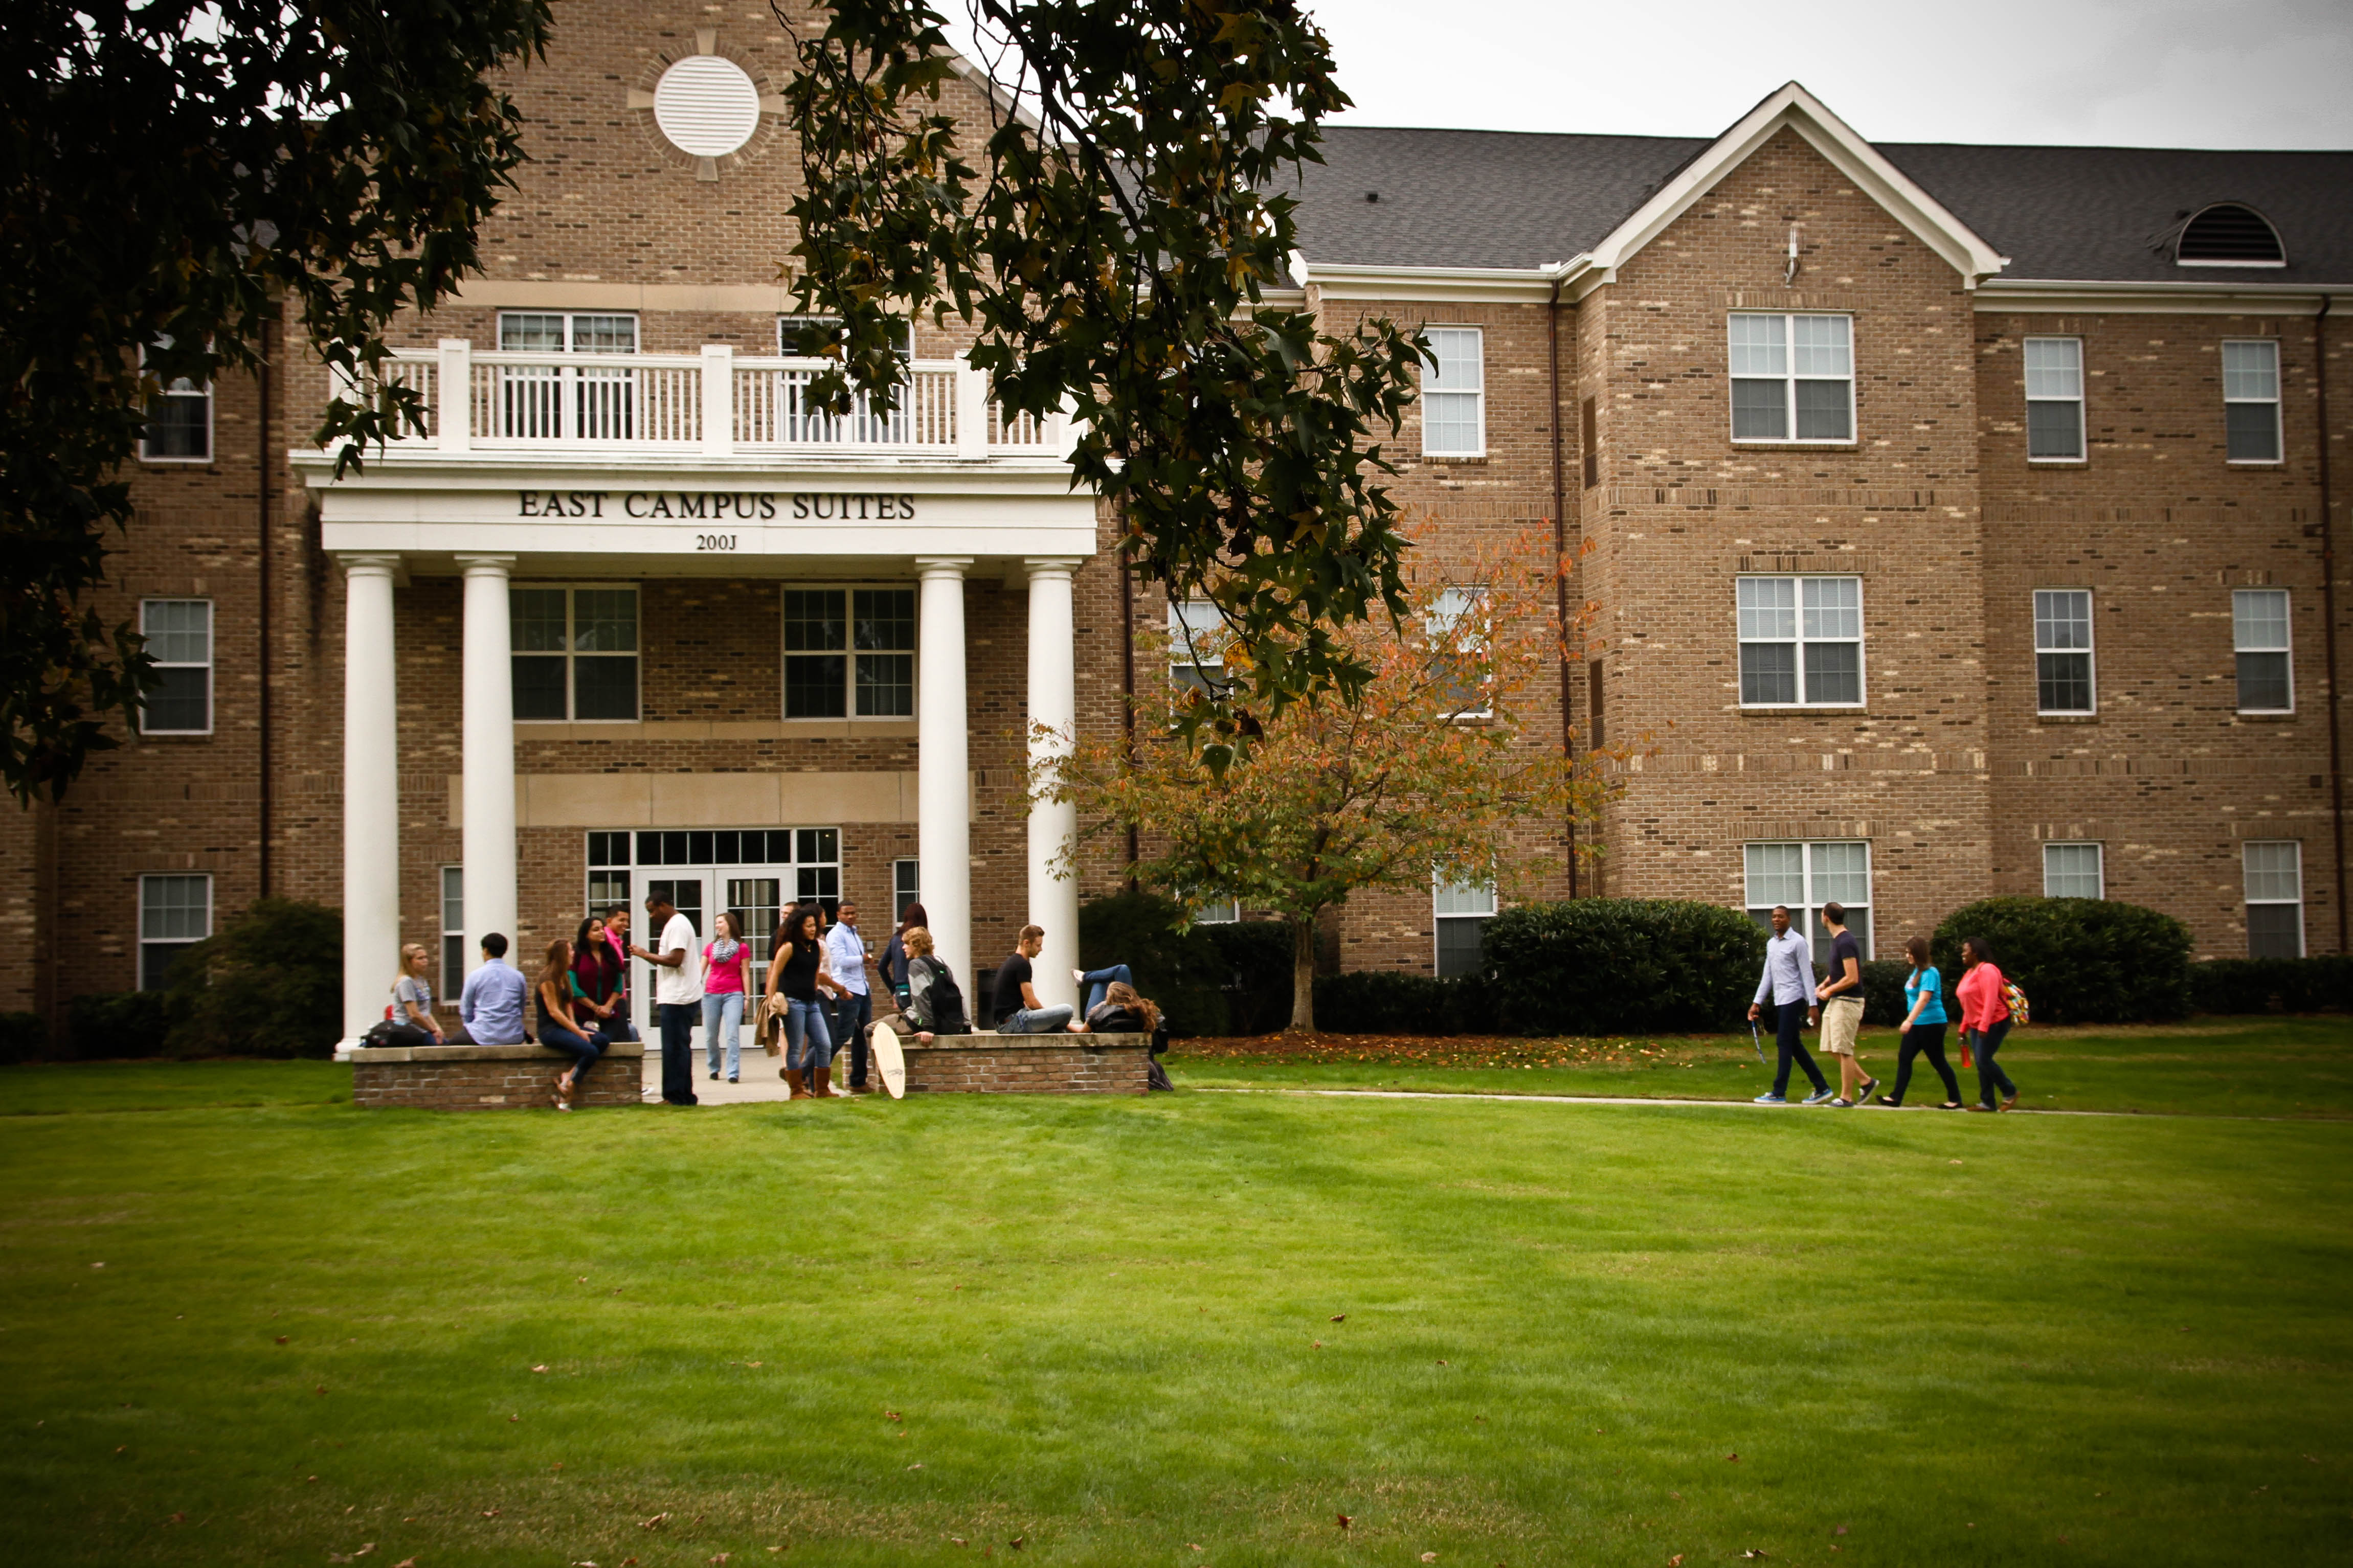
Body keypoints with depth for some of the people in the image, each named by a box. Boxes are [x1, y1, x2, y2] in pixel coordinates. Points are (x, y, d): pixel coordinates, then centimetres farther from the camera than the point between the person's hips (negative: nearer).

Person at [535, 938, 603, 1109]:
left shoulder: (565, 976, 16)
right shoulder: (548, 978, -11)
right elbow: (553, 1011, -15)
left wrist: (575, 1026, -2)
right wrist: (577, 1032, -14)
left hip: (565, 1026, 9)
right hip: (550, 1030, -9)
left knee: (601, 1041, -16)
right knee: (590, 1051, -27)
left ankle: (568, 1077, -19)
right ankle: (568, 1088, -14)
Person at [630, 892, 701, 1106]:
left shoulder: (678, 925, -12)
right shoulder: (674, 924, 21)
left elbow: (675, 960, -22)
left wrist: (647, 954, -12)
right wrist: (647, 955, 10)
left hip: (678, 999, -11)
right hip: (676, 998, 11)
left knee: (675, 1048, -8)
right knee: (680, 1048, 12)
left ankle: (676, 1096, -8)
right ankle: (685, 1096, 15)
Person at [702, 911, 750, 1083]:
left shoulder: (742, 948, 3)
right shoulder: (710, 947, 11)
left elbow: (745, 974, 3)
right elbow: (700, 971, 9)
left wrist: (747, 998, -2)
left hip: (733, 994, -3)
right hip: (711, 994, 3)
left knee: (733, 1035, -14)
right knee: (711, 1036, 7)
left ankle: (733, 1073, -16)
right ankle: (714, 1069, 25)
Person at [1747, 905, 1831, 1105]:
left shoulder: (1798, 942, -8)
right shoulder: (1771, 943, 14)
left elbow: (1807, 974, -11)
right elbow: (1767, 976, 17)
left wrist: (1812, 1004, -15)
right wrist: (1757, 1002, 13)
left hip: (1793, 999, -8)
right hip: (1779, 1000, 8)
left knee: (1785, 1043, -7)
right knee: (1794, 1045, 9)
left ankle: (1779, 1093, -4)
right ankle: (1822, 1088, 15)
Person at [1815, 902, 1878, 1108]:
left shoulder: (1845, 942, -19)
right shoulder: (1837, 940, 12)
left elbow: (1852, 978, -23)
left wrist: (1829, 990, -11)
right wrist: (1824, 984, 9)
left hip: (1847, 1002, -10)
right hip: (1836, 1002, 10)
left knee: (1843, 1050, -5)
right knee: (1833, 1048, 11)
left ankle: (1847, 1097, 2)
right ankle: (1867, 1081, 19)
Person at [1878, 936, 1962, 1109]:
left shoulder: (1929, 973, -18)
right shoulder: (1917, 971, 9)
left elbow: (1924, 999, -29)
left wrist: (1909, 1021, -37)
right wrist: (1911, 1022, 22)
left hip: (1931, 1024, -9)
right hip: (1917, 1024, 9)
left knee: (1938, 1062, 1)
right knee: (1904, 1058, 3)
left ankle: (1955, 1099, 13)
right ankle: (1896, 1097, 3)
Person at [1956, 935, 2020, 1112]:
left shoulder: (1986, 971, -15)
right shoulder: (1970, 972, 15)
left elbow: (1990, 1001, -23)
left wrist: (1984, 1026, -27)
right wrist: (1964, 1028, 19)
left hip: (1993, 1024, -10)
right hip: (1977, 1026, 10)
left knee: (1984, 1060, -11)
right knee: (1981, 1063, 7)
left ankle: (2010, 1092, 4)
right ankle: (1987, 1103, 11)